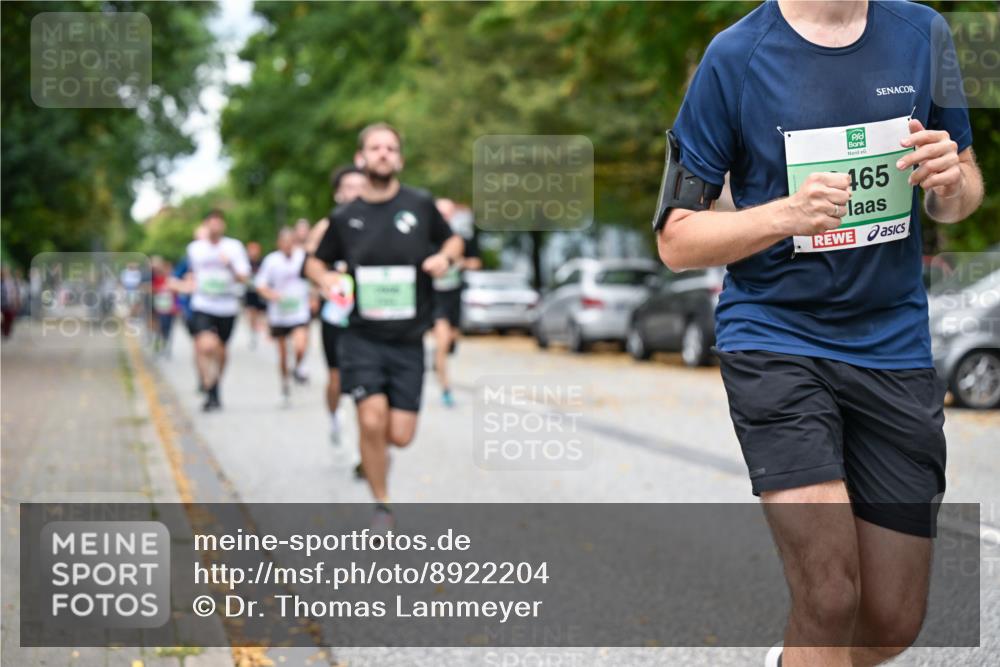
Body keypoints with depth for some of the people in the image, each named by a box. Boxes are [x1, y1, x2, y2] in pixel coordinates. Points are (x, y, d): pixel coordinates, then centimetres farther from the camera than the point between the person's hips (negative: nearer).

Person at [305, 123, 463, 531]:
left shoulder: (420, 205, 1)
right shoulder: (344, 217, 3)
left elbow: (453, 239, 17)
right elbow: (315, 261, 16)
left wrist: (445, 257, -6)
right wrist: (324, 277, -7)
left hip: (408, 340, 1)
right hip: (362, 338, 0)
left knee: (400, 435, -3)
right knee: (372, 422, -17)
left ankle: (369, 454, 35)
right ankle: (382, 507, 4)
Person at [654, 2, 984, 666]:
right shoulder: (735, 56, -7)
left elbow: (964, 196, 14)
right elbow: (676, 237, -5)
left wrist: (952, 182, -10)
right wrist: (787, 213, -22)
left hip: (895, 343, 4)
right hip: (774, 339, -3)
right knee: (830, 601, -17)